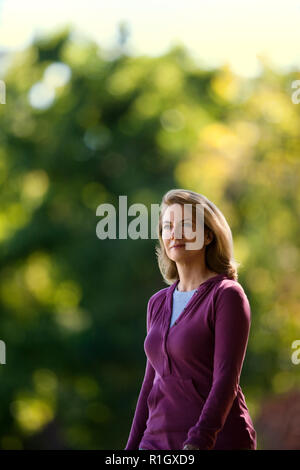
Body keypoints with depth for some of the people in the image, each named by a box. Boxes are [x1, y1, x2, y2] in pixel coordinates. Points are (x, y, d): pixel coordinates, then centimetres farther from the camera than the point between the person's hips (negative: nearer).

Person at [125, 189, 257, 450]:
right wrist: (132, 450, 15)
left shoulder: (227, 296, -8)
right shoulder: (159, 304, 14)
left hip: (218, 445, -6)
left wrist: (197, 446, -28)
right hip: (161, 443, 7)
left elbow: (226, 380, -17)